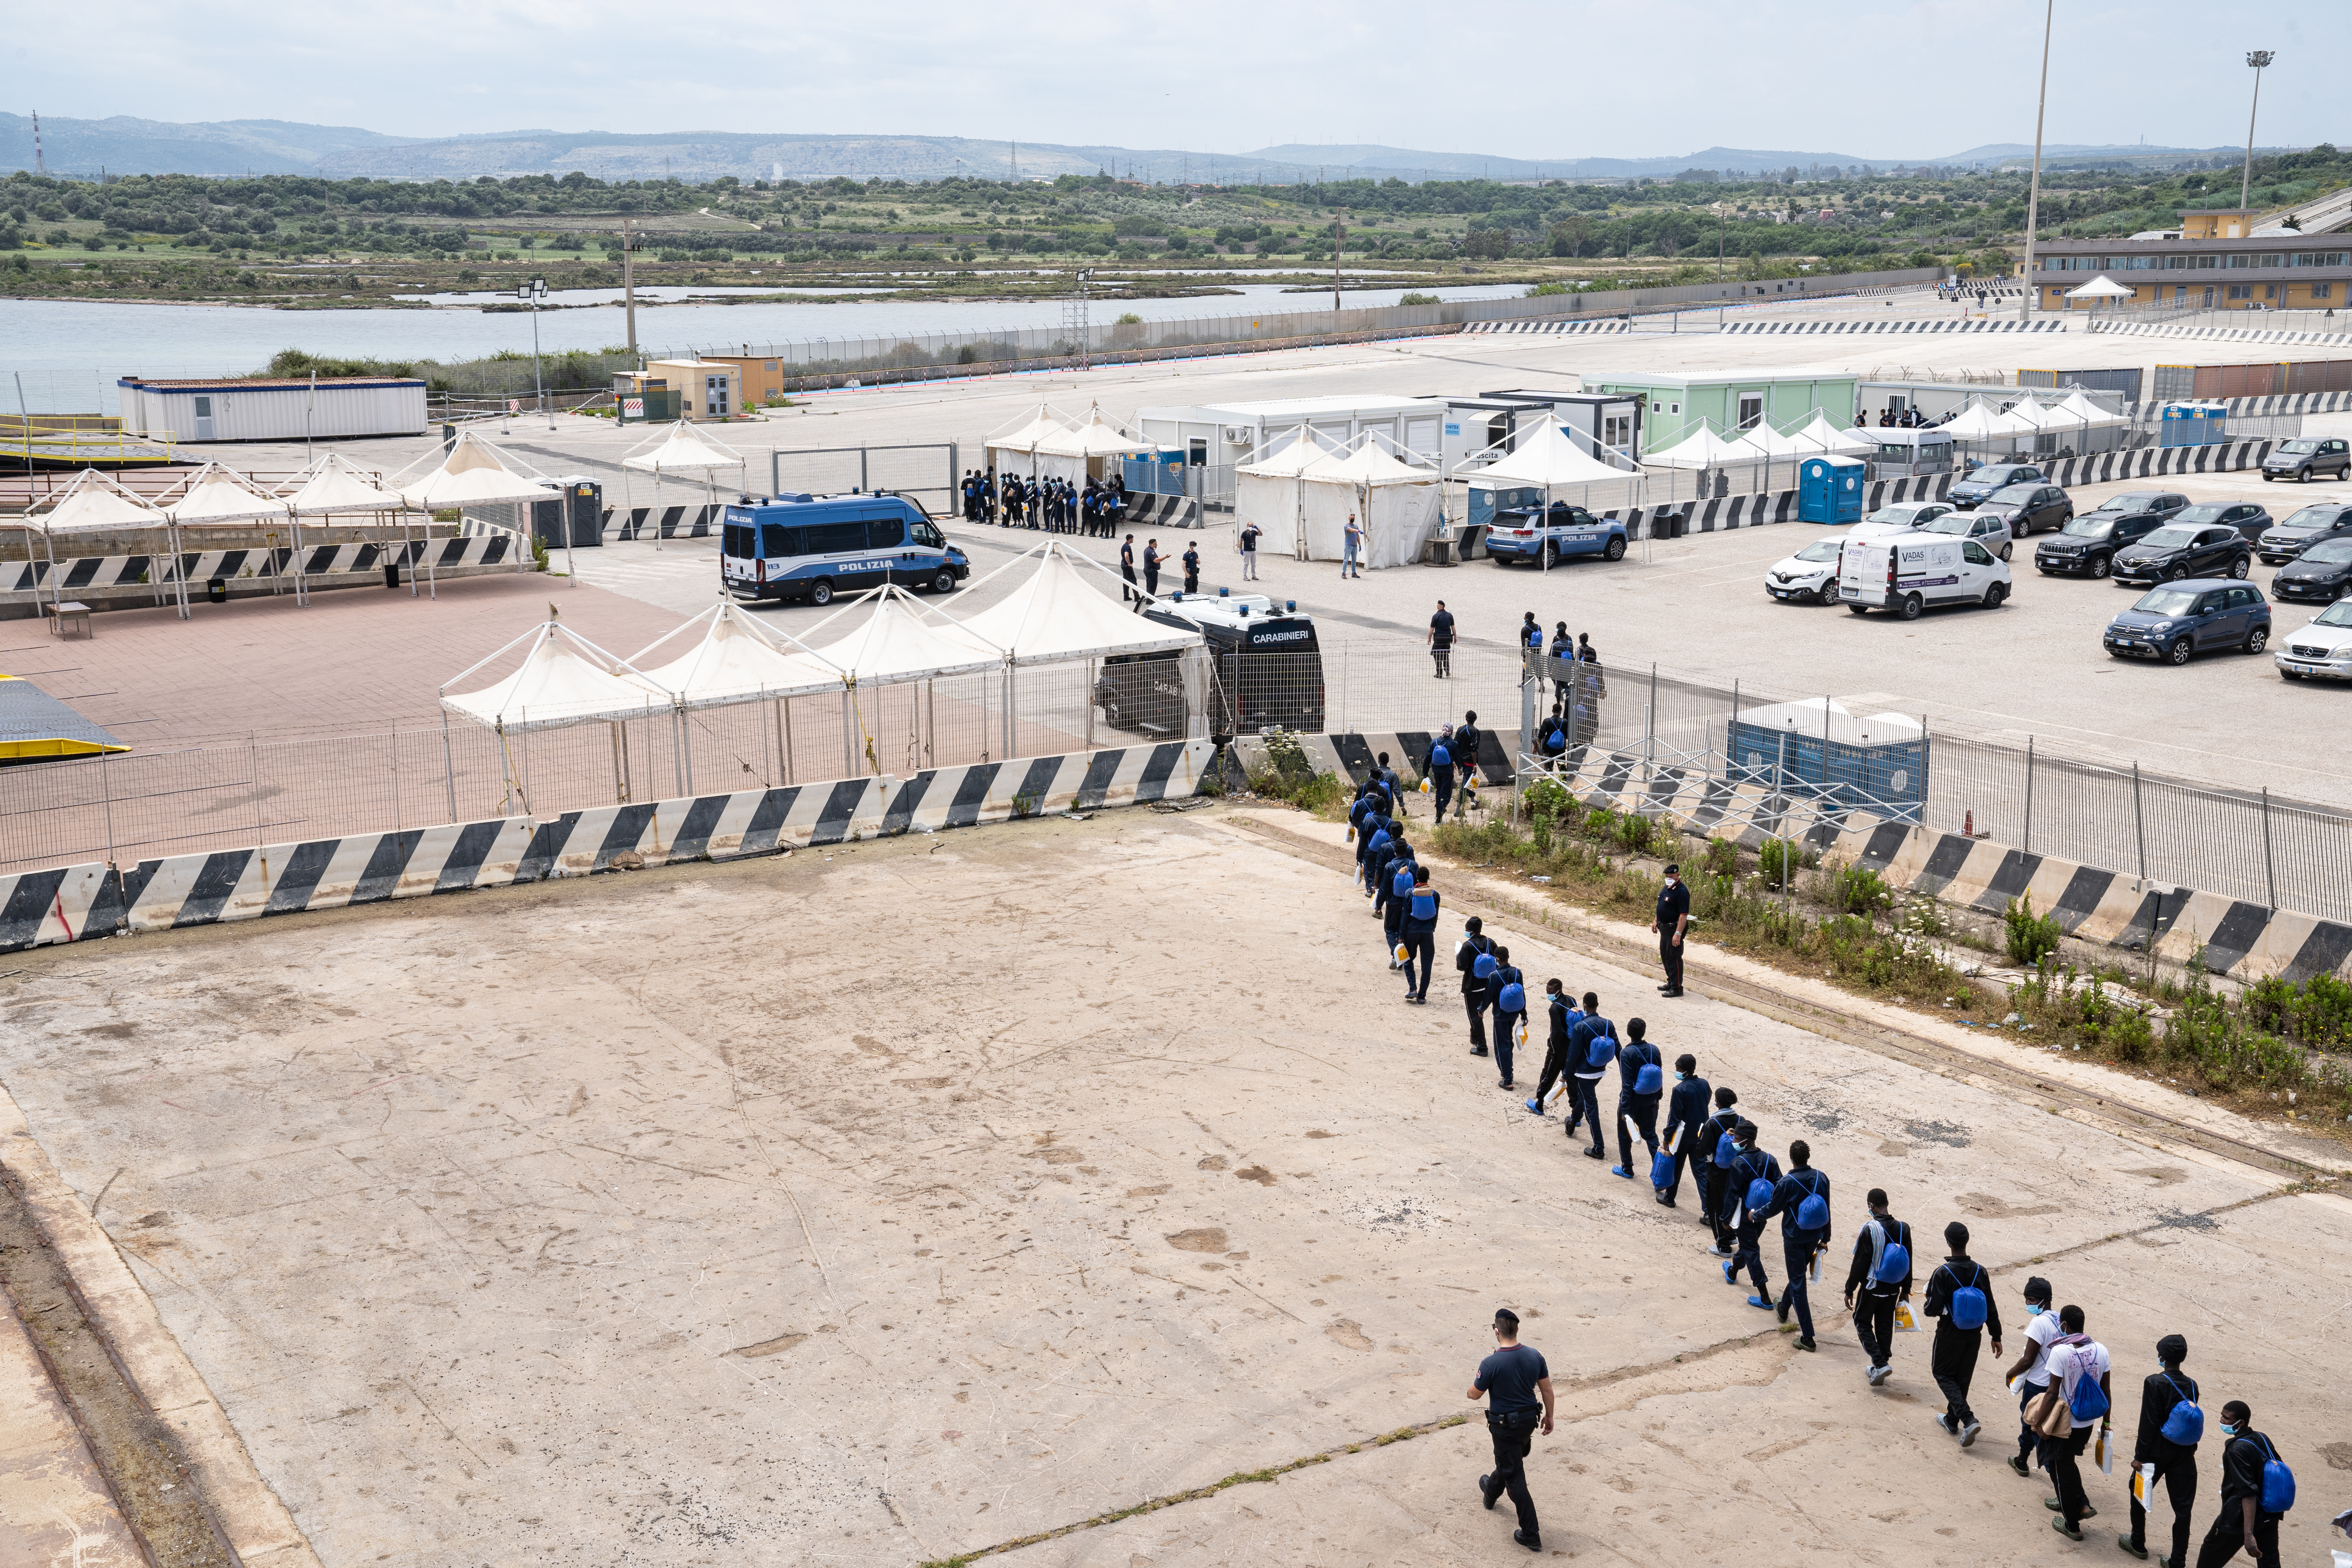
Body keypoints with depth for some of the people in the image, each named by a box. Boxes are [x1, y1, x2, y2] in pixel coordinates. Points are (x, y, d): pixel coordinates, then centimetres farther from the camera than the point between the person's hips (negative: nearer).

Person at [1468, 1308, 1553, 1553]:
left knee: (1515, 1478, 3)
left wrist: (1480, 1377, 8)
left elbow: (1474, 1395, -12)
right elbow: (1547, 1389, 0)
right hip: (1529, 1421, 6)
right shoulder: (1535, 1356, -10)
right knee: (1508, 1461, 31)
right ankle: (1491, 1492, 59)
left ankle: (1531, 1535, 5)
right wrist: (1549, 1416, 15)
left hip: (1505, 1426, -6)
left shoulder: (1491, 1364, -26)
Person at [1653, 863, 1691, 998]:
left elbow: (1684, 915, -25)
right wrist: (1656, 921, 19)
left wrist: (1678, 934, -28)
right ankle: (1671, 983, 33)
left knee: (1674, 958, -5)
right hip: (1664, 928, 10)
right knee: (1665, 956, 19)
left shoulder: (1682, 892, -22)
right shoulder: (1666, 888, 8)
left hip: (1674, 929, -10)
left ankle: (1677, 988, 1)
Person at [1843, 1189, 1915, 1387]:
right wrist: (1905, 1290, 17)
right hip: (1893, 1289, 5)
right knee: (1885, 1326, 17)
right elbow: (1908, 1262, 6)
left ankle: (1880, 1363, -4)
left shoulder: (1870, 1230, -21)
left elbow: (1860, 1263, -16)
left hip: (1872, 1287, -5)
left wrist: (1850, 1290, -6)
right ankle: (1879, 1369, 25)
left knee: (1863, 1323, 12)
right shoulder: (1903, 1229, -3)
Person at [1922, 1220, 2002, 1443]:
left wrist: (1926, 1306, 2)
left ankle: (1968, 1419, -7)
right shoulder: (1980, 1272, -6)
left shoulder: (1942, 1273, -22)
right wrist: (1996, 1337, 9)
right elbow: (1990, 1308, 0)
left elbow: (1933, 1309, -22)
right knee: (1963, 1378, 20)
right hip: (1974, 1336, 5)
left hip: (1950, 1335, -5)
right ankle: (1952, 1421, 33)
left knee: (1943, 1374, 12)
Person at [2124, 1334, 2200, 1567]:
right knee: (2183, 1507, 8)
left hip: (2157, 1451, -4)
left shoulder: (2155, 1383, -17)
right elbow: (2191, 1419, 6)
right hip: (2184, 1454, 4)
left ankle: (2138, 1543, 33)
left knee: (2139, 1495, 19)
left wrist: (2140, 1456, -10)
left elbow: (2148, 1423, -16)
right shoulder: (2192, 1385, -2)